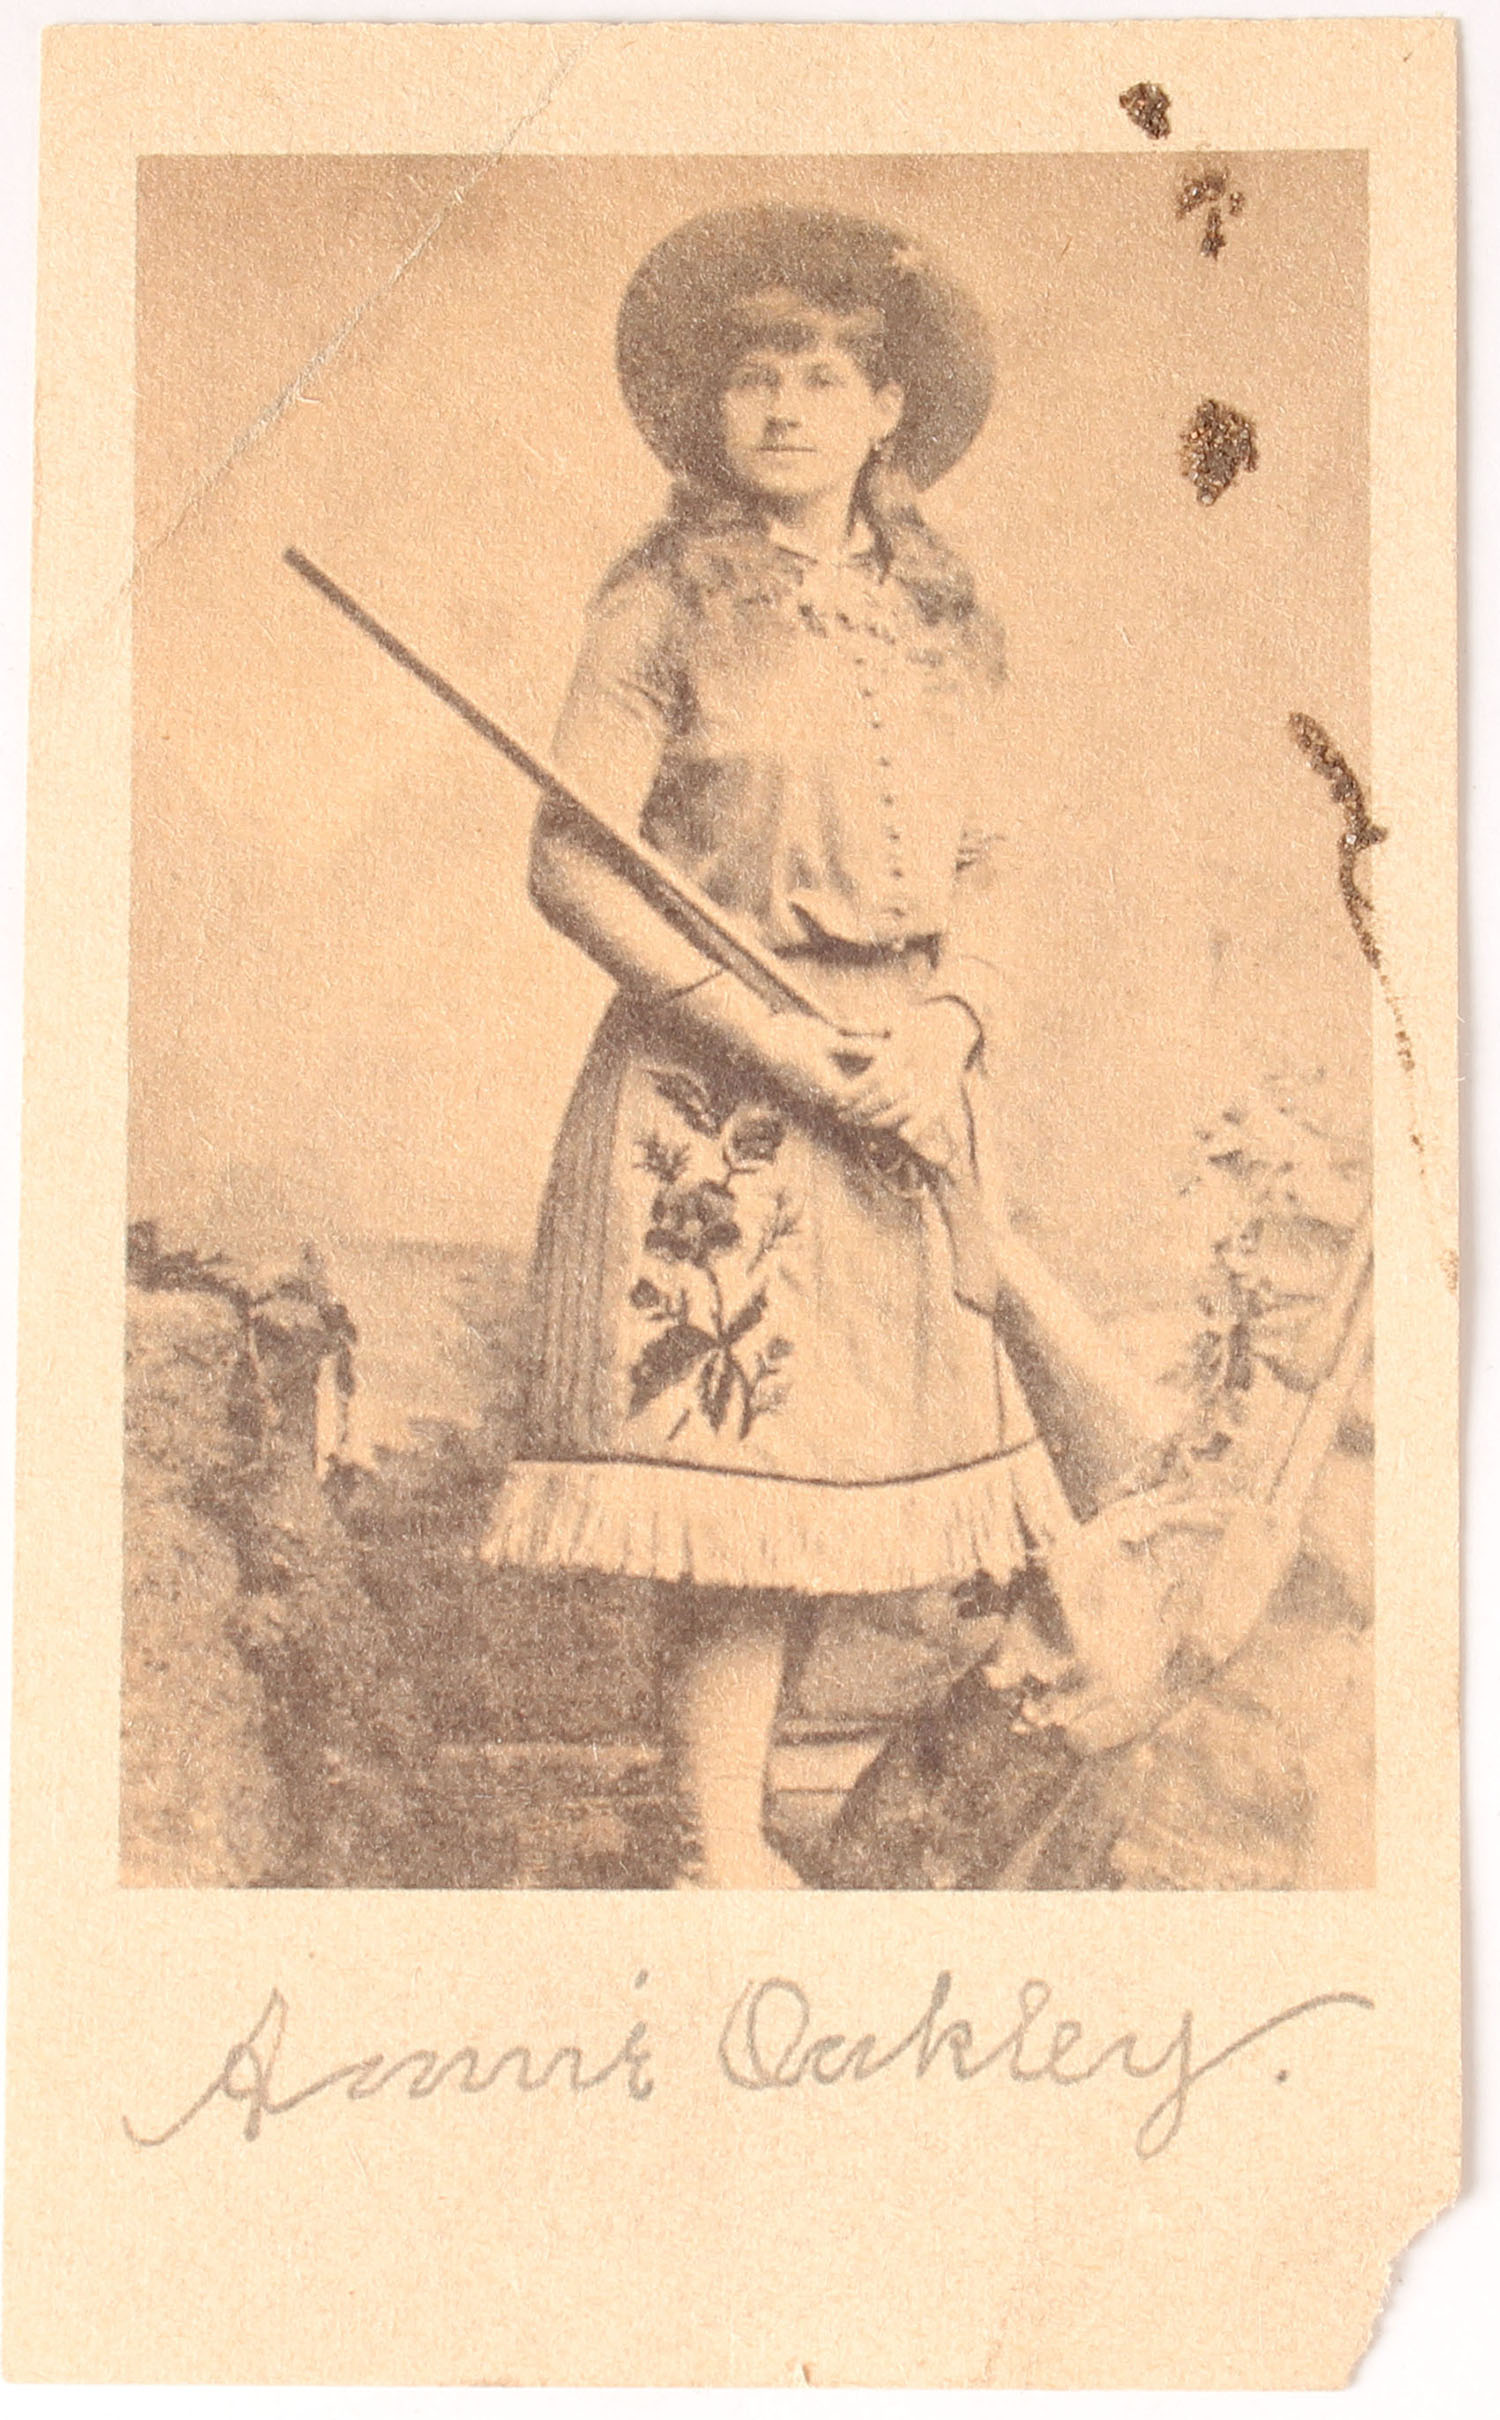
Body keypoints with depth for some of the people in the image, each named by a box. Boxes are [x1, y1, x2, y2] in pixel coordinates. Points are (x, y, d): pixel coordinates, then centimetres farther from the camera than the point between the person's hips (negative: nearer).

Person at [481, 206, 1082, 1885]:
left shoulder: (946, 632, 13)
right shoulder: (665, 607, -2)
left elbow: (977, 883, 16)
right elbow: (570, 863, -10)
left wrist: (943, 1036, -5)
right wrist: (788, 1044, -15)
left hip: (893, 1092, 5)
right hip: (707, 1080, -5)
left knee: (835, 1476, 6)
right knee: (729, 1463, -7)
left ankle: (728, 1818, 19)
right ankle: (724, 1860, 2)